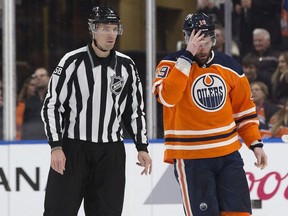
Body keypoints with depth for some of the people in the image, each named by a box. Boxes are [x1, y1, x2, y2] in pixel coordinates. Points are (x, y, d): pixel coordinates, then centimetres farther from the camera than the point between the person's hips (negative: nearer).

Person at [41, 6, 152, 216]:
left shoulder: (126, 66, 6)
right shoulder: (73, 62, -7)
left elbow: (135, 110, 15)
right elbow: (52, 105, -6)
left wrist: (142, 147, 9)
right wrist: (56, 147, -13)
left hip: (111, 152, 4)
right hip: (72, 148, -4)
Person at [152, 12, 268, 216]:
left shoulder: (230, 66, 6)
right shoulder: (171, 64, -6)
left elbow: (244, 109, 15)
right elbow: (167, 97, -26)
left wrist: (255, 143, 9)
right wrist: (188, 56, -25)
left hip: (228, 153, 4)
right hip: (190, 157, -4)